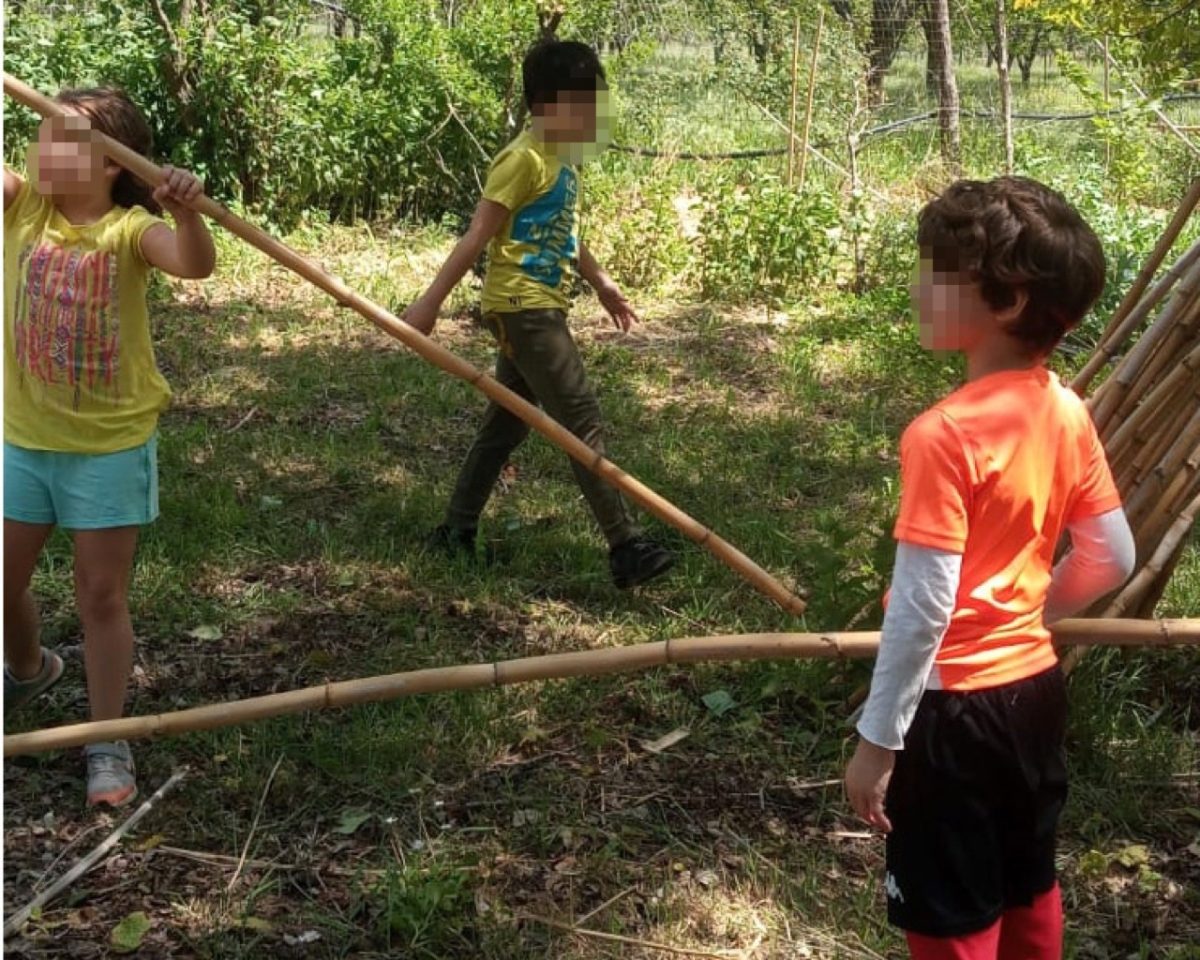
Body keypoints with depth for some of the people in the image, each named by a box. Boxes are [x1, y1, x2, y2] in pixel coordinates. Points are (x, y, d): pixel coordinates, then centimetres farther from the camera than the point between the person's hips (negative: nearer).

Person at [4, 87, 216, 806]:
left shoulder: (130, 228, -15)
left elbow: (196, 265, -34)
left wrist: (186, 211, -54)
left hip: (110, 444, -4)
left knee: (102, 594, 4)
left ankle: (108, 742, 17)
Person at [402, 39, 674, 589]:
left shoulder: (563, 158, 14)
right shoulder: (524, 159, -15)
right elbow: (477, 237, -18)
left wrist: (601, 283, 32)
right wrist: (430, 302, -18)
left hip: (540, 309, 10)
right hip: (522, 308, -10)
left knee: (505, 426, 14)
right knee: (583, 425, -11)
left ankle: (457, 532, 24)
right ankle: (626, 549, -10)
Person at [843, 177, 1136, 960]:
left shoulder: (944, 435, -24)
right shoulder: (1067, 413, -2)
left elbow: (923, 608, -23)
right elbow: (1112, 558, 6)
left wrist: (877, 741, -15)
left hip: (955, 705, -7)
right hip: (1034, 684, 7)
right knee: (1030, 895, 23)